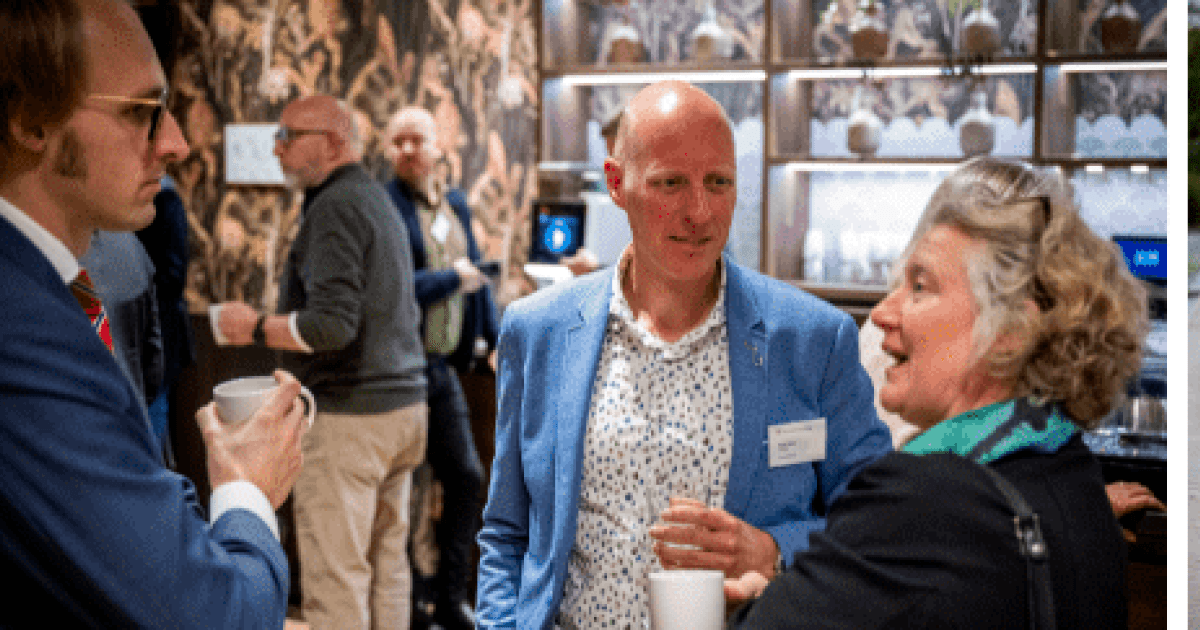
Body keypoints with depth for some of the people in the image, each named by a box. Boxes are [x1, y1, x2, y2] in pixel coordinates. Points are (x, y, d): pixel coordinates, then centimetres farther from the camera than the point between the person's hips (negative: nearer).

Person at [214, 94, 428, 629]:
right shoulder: (378, 200, 17)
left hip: (347, 416, -10)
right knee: (386, 562, 14)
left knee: (335, 576, -5)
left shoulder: (335, 207, -14)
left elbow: (332, 324, -23)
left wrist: (256, 329, -10)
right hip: (403, 404, 10)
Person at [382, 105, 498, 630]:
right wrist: (453, 279, -11)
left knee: (466, 476, 10)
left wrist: (489, 334, 9)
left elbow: (475, 270, 19)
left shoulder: (455, 204, 12)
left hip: (441, 365, 8)